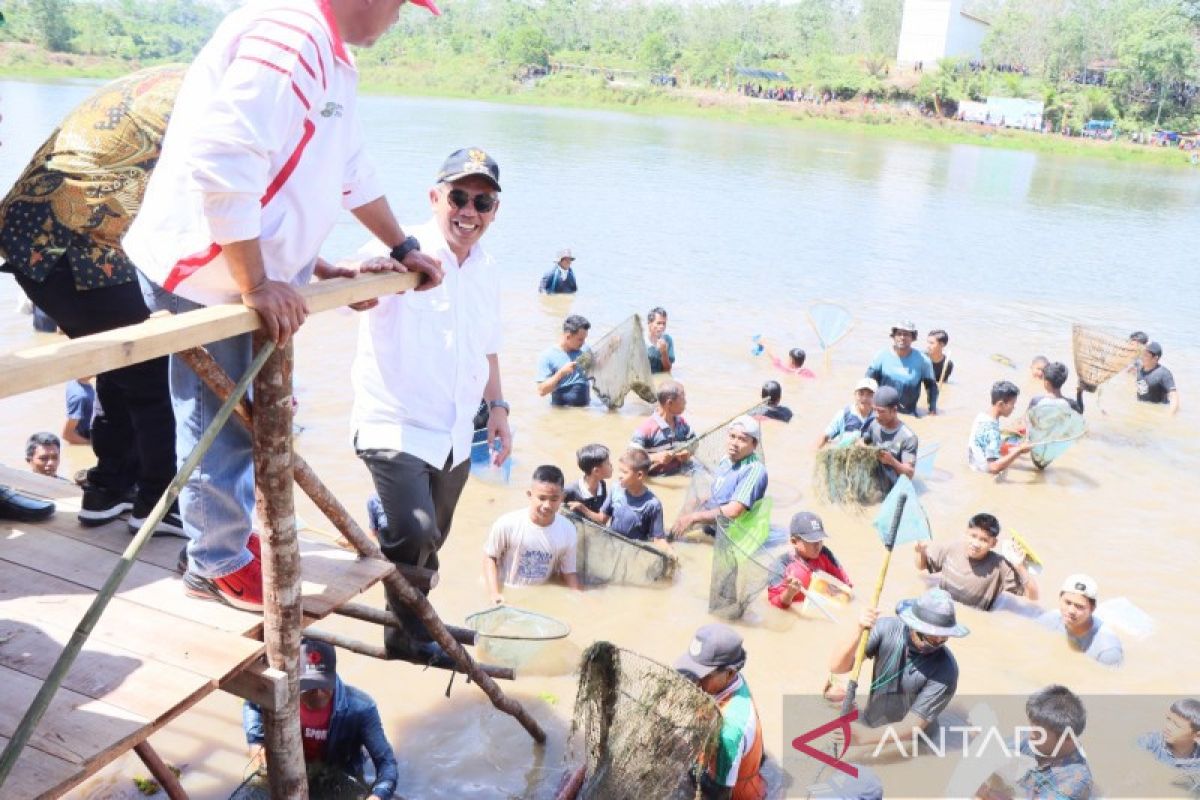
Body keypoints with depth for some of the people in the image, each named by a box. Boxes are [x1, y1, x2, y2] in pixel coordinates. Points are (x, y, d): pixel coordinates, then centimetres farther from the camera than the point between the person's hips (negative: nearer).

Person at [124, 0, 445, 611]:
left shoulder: (331, 59, 12)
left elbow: (352, 172, 23)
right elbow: (223, 162, -32)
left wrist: (403, 248, 28)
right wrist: (256, 285, -29)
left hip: (261, 268, 10)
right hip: (202, 269, -10)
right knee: (219, 424, 2)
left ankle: (235, 532, 37)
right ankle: (217, 566, 20)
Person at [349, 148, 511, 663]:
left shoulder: (487, 270, 10)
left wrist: (497, 407, 14)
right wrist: (360, 270, -52)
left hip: (456, 435, 7)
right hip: (396, 426, -7)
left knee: (430, 542, 19)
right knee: (414, 534, -21)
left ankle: (416, 626, 41)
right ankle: (407, 632, 5)